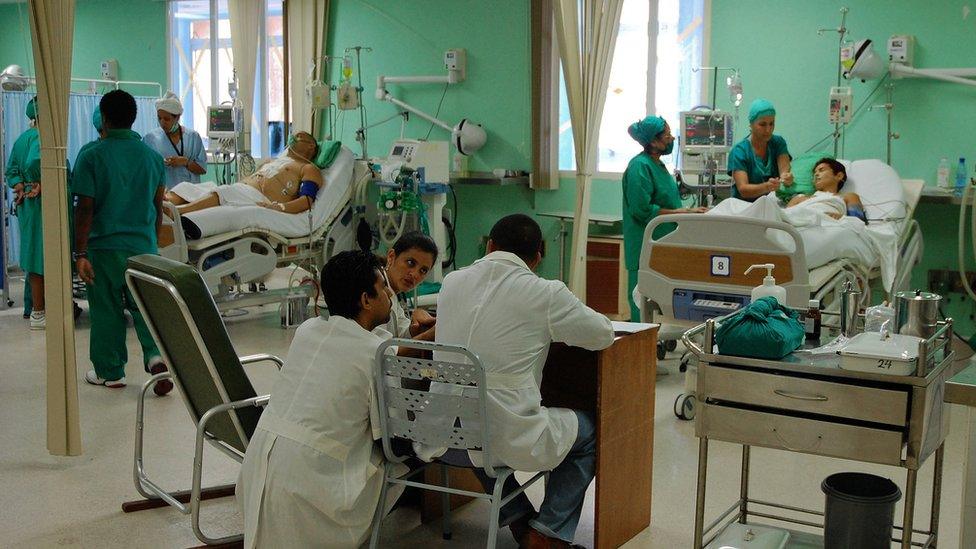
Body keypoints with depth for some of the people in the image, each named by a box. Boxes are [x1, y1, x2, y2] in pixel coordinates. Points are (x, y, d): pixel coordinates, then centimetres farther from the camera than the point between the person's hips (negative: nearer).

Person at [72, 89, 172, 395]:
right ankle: (155, 355, -11)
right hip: (144, 244, 3)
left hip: (105, 246, -3)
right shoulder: (152, 156, 4)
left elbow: (85, 209, -10)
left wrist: (80, 254, -8)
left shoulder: (92, 156, -8)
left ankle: (110, 372, 18)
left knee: (106, 310, 8)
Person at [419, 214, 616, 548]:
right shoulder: (545, 294, -9)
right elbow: (603, 335, 5)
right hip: (509, 439, -5)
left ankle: (520, 522, 32)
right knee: (587, 431, 23)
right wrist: (557, 326, 24)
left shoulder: (451, 282, 7)